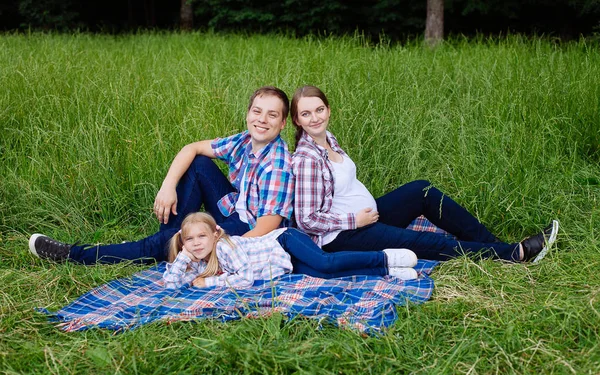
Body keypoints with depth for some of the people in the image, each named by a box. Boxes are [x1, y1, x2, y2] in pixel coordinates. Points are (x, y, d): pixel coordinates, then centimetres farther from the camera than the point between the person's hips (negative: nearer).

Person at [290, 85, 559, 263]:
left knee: (422, 191, -3)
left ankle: (495, 244, -3)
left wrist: (366, 213, 4)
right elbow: (307, 220, -24)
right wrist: (355, 220, -17)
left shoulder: (327, 138, 7)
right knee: (428, 244, -16)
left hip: (364, 214, 9)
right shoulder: (306, 159, -21)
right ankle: (518, 254, -11)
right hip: (340, 236, -9)